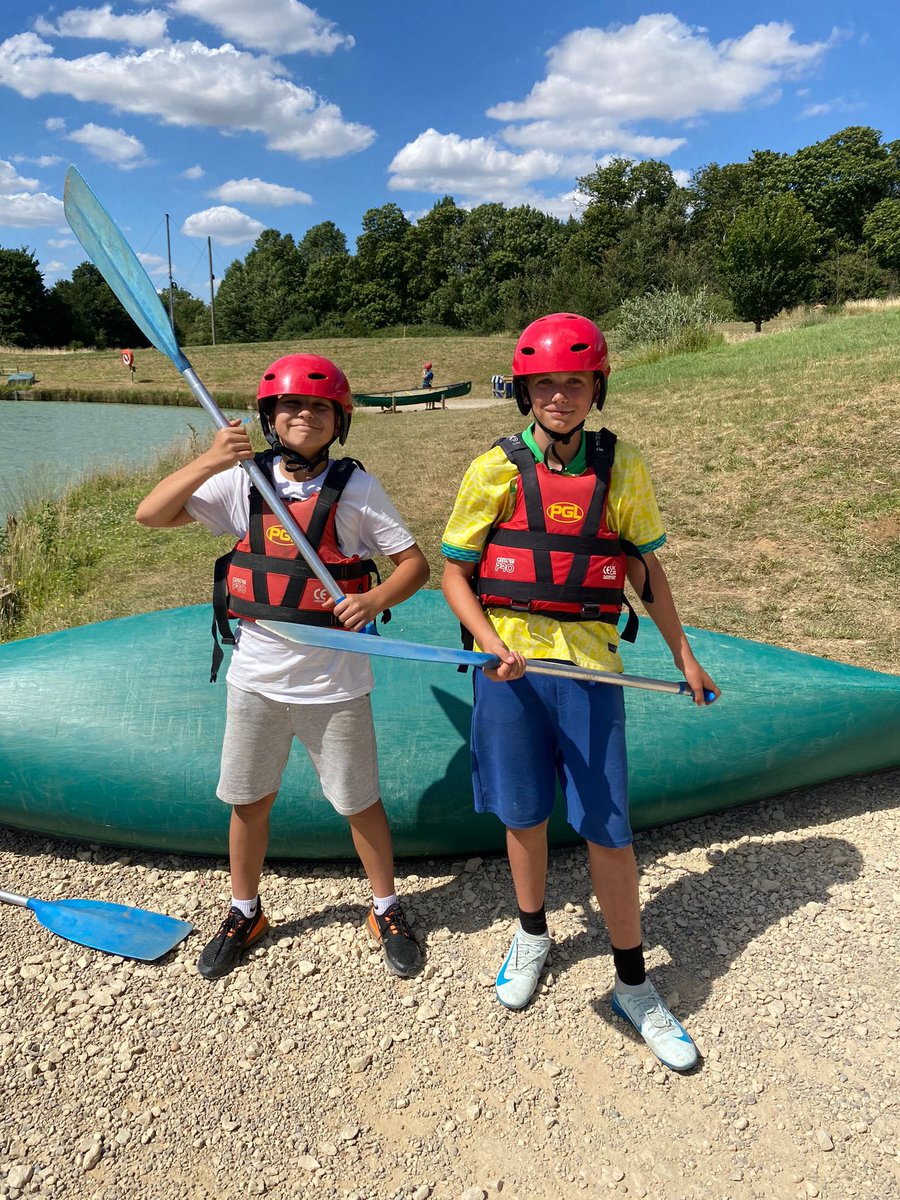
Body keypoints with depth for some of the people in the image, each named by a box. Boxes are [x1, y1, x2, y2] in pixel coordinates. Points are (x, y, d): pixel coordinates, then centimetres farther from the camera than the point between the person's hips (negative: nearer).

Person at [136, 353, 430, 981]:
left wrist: (377, 598, -26)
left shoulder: (357, 488, -7)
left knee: (360, 801, 11)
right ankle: (245, 913, 40)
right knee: (250, 799, 17)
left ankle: (387, 910, 34)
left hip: (334, 682, -2)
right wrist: (208, 462, -18)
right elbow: (150, 515, -5)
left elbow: (416, 562, -6)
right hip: (256, 676, 3)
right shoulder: (243, 481, -1)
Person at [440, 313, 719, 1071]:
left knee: (607, 825, 4)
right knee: (524, 815, 14)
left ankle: (634, 986, 24)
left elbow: (647, 567, 11)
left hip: (590, 664, 0)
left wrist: (685, 657, 13)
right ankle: (533, 935, 41)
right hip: (511, 664, 0)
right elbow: (453, 571, 0)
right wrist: (492, 644, -16)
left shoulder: (621, 468, 2)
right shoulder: (495, 471, -3)